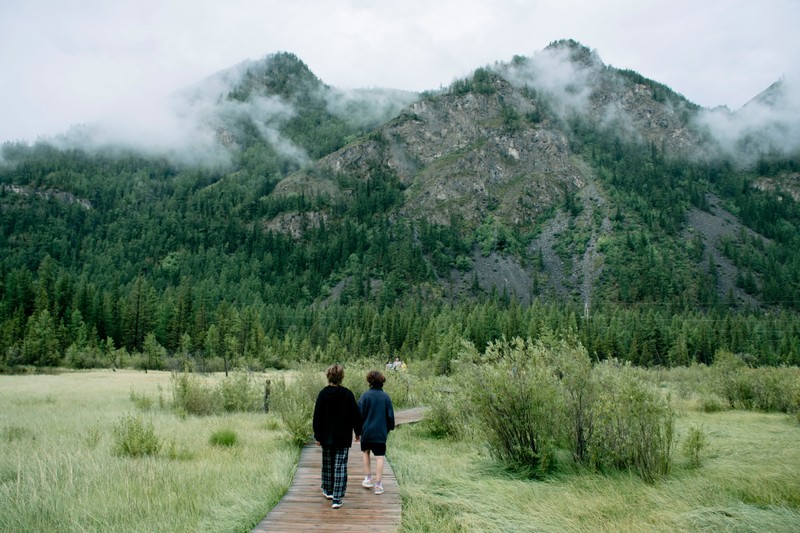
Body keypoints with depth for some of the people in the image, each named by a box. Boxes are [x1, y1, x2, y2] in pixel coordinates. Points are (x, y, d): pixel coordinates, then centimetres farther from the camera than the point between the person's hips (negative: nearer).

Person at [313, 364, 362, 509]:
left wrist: (317, 436, 6)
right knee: (341, 467, 0)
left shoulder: (322, 394, -7)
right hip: (344, 438, -2)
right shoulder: (348, 394, -9)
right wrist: (358, 432, 9)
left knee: (327, 464, 19)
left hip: (327, 437, 2)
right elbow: (356, 415, -4)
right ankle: (337, 498, -5)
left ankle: (328, 490, 35)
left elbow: (317, 417, -3)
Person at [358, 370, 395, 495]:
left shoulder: (365, 396, -9)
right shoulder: (386, 397, -2)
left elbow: (359, 414, -6)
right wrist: (389, 428, 17)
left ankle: (368, 478, 21)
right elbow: (390, 415, 4)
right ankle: (378, 484, 3)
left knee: (366, 452, 21)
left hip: (366, 431, -1)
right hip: (381, 432, 1)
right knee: (379, 457, 3)